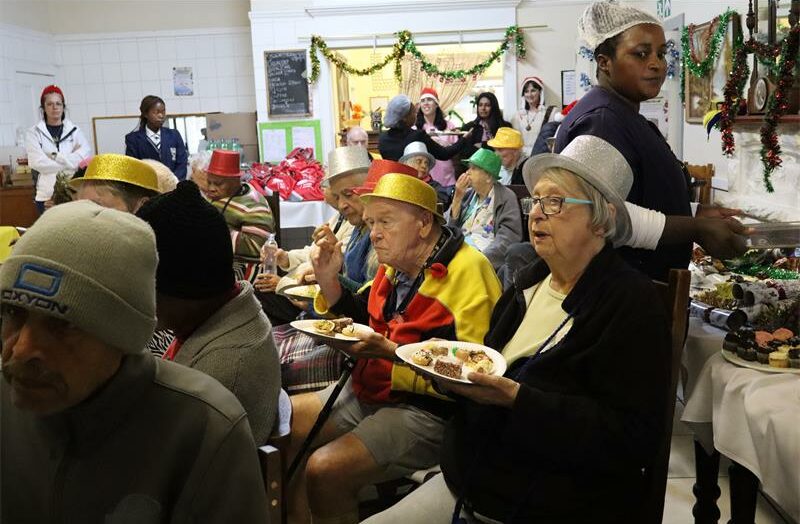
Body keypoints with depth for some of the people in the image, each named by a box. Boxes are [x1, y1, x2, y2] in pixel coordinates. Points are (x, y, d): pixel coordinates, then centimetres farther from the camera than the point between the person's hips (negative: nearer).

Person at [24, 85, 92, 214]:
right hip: (47, 195, -1)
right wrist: (72, 162, -7)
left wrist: (56, 156, -12)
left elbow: (86, 153, -6)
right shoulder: (34, 133, 4)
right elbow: (39, 162, -9)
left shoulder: (74, 130, 9)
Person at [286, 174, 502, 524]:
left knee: (324, 471, -24)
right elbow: (361, 321, 19)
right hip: (367, 392, 9)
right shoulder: (397, 266, 7)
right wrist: (328, 280, 2)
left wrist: (391, 352, -30)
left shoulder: (468, 272, -18)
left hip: (425, 411, -9)